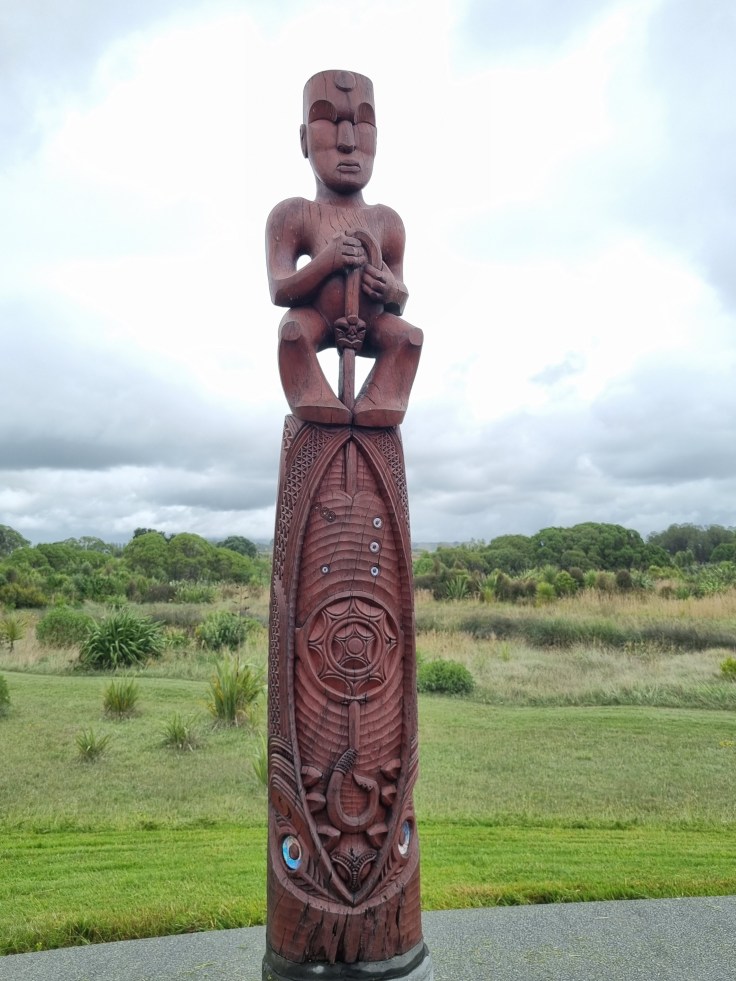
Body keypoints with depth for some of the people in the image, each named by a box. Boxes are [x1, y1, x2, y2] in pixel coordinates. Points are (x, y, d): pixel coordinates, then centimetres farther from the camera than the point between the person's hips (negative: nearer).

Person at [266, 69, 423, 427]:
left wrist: (392, 289, -20)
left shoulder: (386, 221, 5)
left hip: (368, 324, 3)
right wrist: (325, 260, -31)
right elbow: (280, 292, -15)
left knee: (410, 335, -20)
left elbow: (400, 300, 7)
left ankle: (375, 410, -20)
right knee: (293, 329, -32)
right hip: (316, 318, -3)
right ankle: (318, 408, -25)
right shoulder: (293, 215, -5)